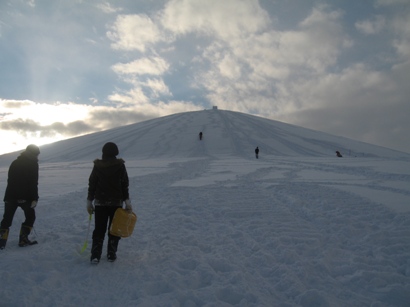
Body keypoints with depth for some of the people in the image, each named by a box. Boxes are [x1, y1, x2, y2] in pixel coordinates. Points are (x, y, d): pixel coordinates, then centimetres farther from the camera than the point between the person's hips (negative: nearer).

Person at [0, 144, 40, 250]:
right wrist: (34, 198, -14)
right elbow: (33, 183, -14)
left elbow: (10, 180, 20)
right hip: (24, 197, -5)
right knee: (30, 217, 11)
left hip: (10, 196, 5)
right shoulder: (32, 163, -5)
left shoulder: (14, 162, 15)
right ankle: (23, 239, 4)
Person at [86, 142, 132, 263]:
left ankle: (95, 255, 4)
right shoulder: (120, 165, -6)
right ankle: (111, 254, 13)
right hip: (116, 202, -1)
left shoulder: (97, 166, -2)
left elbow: (92, 185, 0)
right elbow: (124, 185, -5)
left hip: (100, 202, 1)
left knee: (99, 229, 9)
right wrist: (127, 202, -2)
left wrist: (89, 202, 8)